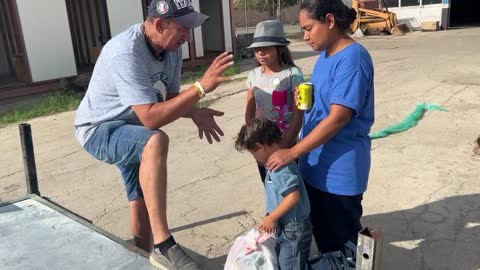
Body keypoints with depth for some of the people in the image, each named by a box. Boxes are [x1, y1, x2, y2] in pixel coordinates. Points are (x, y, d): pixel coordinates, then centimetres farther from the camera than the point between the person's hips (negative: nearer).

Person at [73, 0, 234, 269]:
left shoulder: (172, 48, -7)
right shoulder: (126, 53, -32)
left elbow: (170, 98, 0)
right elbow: (151, 117, -39)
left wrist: (194, 112, -21)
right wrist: (200, 87, -42)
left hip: (134, 132, 8)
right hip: (99, 130, -8)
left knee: (143, 202, 14)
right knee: (156, 141, -38)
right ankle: (163, 246, -34)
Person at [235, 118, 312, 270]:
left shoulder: (281, 167, -27)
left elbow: (293, 197, -30)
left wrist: (271, 218, -21)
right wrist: (272, 217, 15)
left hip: (293, 229, -10)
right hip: (284, 226, 10)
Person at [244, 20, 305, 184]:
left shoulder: (292, 74, -14)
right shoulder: (254, 75, 0)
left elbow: (298, 117, -15)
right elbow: (249, 113, 6)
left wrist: (282, 147, -16)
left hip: (286, 145, -4)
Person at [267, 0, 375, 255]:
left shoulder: (352, 58, -19)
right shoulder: (325, 55, 8)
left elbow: (338, 117, -24)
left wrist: (293, 152, -23)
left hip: (340, 168, -8)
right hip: (317, 162, 8)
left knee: (340, 239, 11)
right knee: (321, 230, 23)